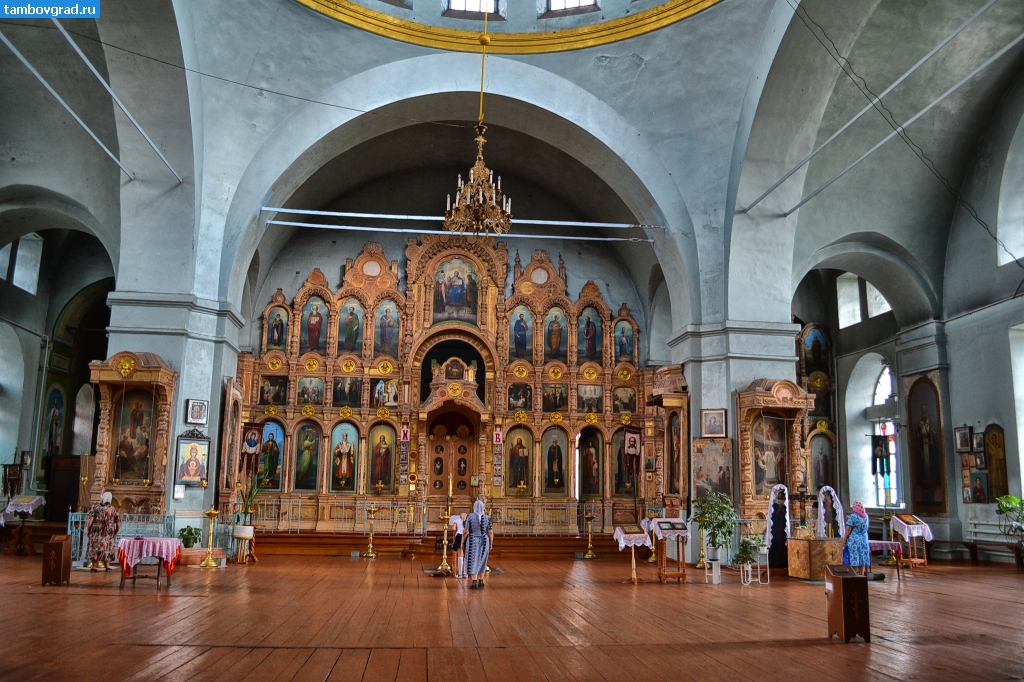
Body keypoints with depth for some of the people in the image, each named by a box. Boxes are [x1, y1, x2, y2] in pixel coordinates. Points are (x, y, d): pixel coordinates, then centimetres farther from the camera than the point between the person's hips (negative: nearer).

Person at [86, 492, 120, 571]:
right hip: (108, 534, 1)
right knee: (107, 549, 12)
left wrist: (88, 530, -2)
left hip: (96, 533, 0)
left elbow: (90, 520, -12)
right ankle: (107, 566, 10)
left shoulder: (95, 507, -5)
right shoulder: (113, 510, -2)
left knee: (94, 549, 10)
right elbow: (118, 524, 0)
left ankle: (94, 566, 12)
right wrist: (115, 533, 13)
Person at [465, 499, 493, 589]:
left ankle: (475, 583, -6)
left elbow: (466, 531, -10)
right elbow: (491, 532, -1)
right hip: (483, 542, 3)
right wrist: (491, 545, 8)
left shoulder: (470, 517, -10)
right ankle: (480, 582, 21)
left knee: (473, 562, 1)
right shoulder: (487, 518, -3)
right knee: (481, 561, 17)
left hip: (472, 542, -3)